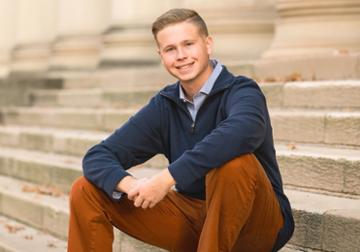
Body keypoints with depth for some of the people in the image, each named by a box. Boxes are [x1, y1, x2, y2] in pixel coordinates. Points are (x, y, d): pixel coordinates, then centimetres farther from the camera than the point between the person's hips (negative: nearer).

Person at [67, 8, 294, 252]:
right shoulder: (165, 105, 1)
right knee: (87, 191, -4)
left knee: (232, 163, -38)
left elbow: (242, 131, -40)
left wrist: (168, 177, -39)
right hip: (193, 216, 5)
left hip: (256, 222, -5)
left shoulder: (241, 91, -14)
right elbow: (97, 157, -4)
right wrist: (130, 185, -27)